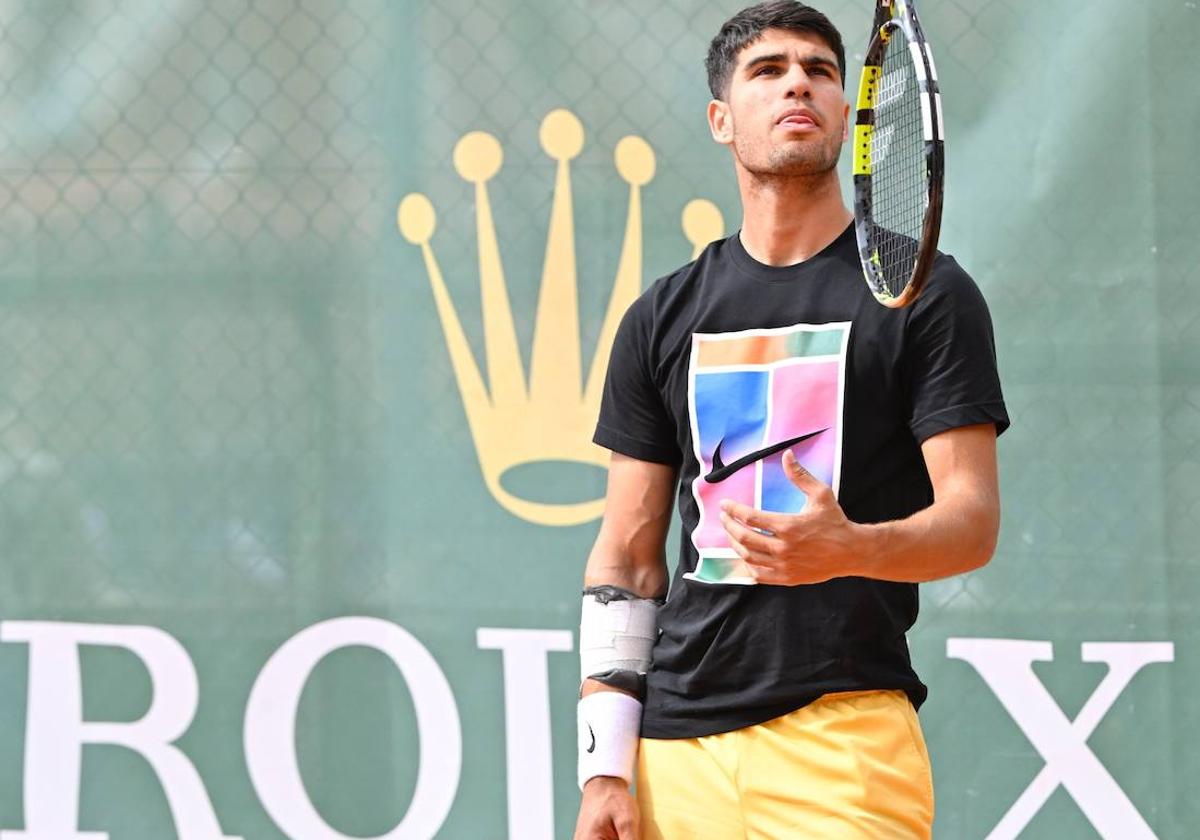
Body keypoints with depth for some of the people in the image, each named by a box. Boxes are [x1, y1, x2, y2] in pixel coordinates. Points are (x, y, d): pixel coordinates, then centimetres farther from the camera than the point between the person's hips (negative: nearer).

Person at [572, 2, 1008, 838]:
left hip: (845, 735, -3)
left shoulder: (926, 293, 2)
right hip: (675, 750, 3)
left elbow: (973, 521, -5)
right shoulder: (662, 318, 12)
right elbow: (626, 558, 12)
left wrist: (850, 549, -26)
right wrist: (604, 766, 3)